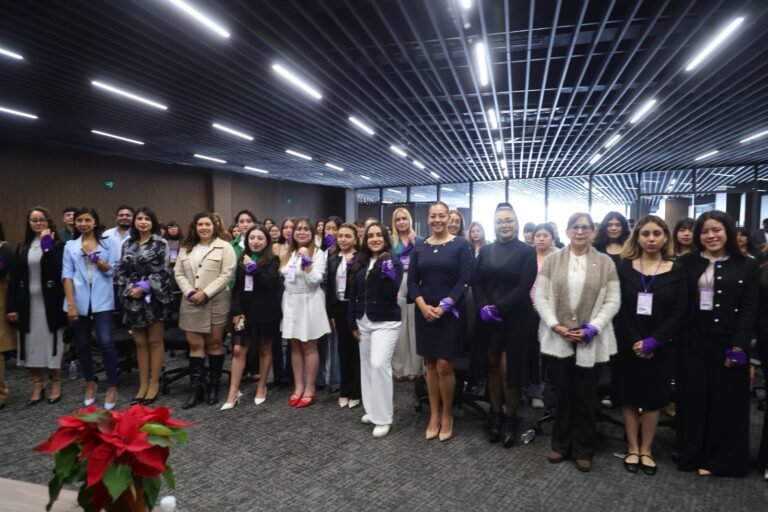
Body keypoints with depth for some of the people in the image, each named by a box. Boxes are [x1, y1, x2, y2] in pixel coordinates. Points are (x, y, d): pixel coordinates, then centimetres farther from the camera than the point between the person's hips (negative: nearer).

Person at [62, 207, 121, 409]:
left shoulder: (109, 242, 2)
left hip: (102, 300, -2)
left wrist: (96, 259, -15)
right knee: (83, 344, 11)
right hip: (79, 300, 3)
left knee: (106, 342, -8)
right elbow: (67, 275, 2)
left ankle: (112, 387, 4)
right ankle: (90, 384, 27)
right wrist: (71, 304, -5)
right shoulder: (70, 246, 7)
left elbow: (113, 270, 0)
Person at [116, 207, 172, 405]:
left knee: (155, 342, 4)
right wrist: (129, 288, -7)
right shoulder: (127, 244, 11)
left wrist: (144, 287, -15)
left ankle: (154, 384, 13)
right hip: (132, 299, 4)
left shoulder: (161, 243, -2)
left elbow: (162, 272, -8)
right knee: (140, 343, 10)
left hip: (154, 297, -4)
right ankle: (143, 384, 19)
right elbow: (121, 271, 9)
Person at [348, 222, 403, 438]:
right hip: (363, 322, 6)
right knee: (367, 365, 10)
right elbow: (353, 294, 11)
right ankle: (373, 410, 26)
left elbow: (392, 293, -16)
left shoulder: (393, 261, -6)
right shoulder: (360, 263, 8)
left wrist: (386, 272, -28)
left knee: (379, 364, -14)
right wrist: (353, 322, 9)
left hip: (385, 322, -5)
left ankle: (383, 417, -1)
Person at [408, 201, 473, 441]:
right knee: (430, 365, 9)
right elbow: (412, 281, 4)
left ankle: (447, 415, 15)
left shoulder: (461, 245, -3)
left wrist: (443, 307, -15)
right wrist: (423, 306, -11)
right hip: (424, 313, 4)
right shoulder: (420, 247, 8)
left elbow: (464, 280, -9)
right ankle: (434, 415, 21)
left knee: (444, 366, -4)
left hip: (450, 313, -3)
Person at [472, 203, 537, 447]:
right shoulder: (485, 251, 9)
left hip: (514, 318, -3)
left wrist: (498, 307, -18)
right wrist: (483, 308, -13)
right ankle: (496, 415, 24)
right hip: (487, 318, 3)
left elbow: (524, 287, -10)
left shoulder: (527, 251, -2)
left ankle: (510, 419, 17)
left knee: (508, 368, -2)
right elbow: (476, 283, 4)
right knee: (492, 367, 9)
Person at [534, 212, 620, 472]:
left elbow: (612, 301, -2)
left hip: (591, 340, 0)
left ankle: (584, 450, 24)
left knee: (586, 397, 8)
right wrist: (555, 325, -12)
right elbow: (540, 296, -1)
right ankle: (561, 445, 27)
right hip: (559, 338, 1)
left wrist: (592, 328, -12)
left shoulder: (605, 263, 3)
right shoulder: (552, 260, 4)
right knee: (563, 394, 10)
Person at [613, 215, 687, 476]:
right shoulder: (624, 267, 0)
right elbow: (618, 309, -4)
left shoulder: (676, 270, 0)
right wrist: (634, 342, -13)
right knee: (629, 397, 7)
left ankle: (646, 450, 23)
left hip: (659, 347, 0)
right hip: (627, 345, 0)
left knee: (653, 398, 8)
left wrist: (653, 341, -15)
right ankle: (632, 448, 21)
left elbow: (679, 312, -5)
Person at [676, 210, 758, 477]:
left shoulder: (747, 266, 3)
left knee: (726, 401, 8)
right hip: (693, 342, 0)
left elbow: (749, 309, -2)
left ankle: (722, 459, 23)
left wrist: (738, 346, -10)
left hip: (728, 342, 0)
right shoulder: (686, 262, 2)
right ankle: (692, 454, 21)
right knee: (692, 398, 6)